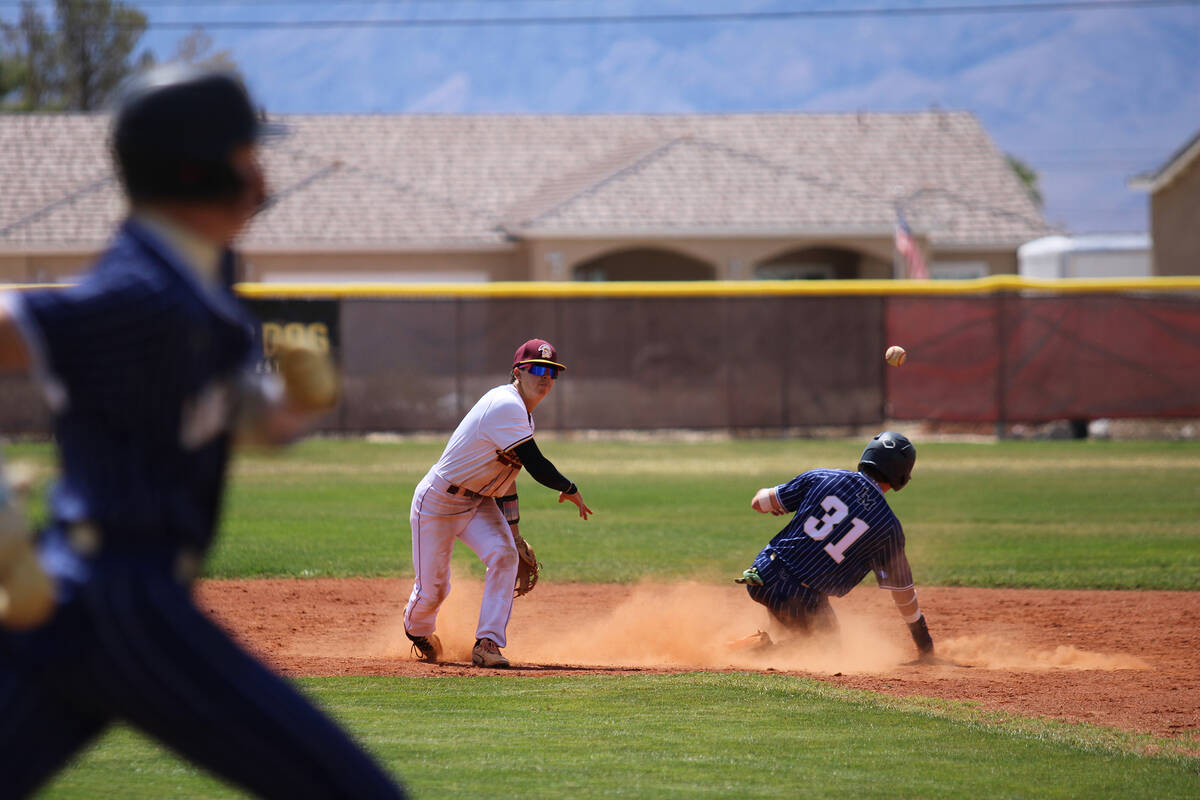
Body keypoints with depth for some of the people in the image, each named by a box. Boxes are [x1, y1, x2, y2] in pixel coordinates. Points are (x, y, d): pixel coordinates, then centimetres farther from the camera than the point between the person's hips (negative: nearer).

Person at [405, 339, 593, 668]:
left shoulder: (521, 412, 6)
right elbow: (536, 465, -29)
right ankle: (417, 629, 37)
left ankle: (488, 642, -16)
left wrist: (514, 534, 12)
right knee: (432, 589, 1)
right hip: (437, 502, -8)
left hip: (479, 503, 8)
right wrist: (571, 490, -12)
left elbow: (507, 474, 13)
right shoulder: (506, 406, -26)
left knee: (503, 554, -20)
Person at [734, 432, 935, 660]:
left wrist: (764, 494, 36)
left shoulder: (821, 478, 2)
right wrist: (923, 640, 19)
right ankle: (765, 646, -7)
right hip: (805, 602, -4)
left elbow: (759, 503, 10)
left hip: (765, 574, 4)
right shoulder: (889, 527, -2)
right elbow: (902, 589, 6)